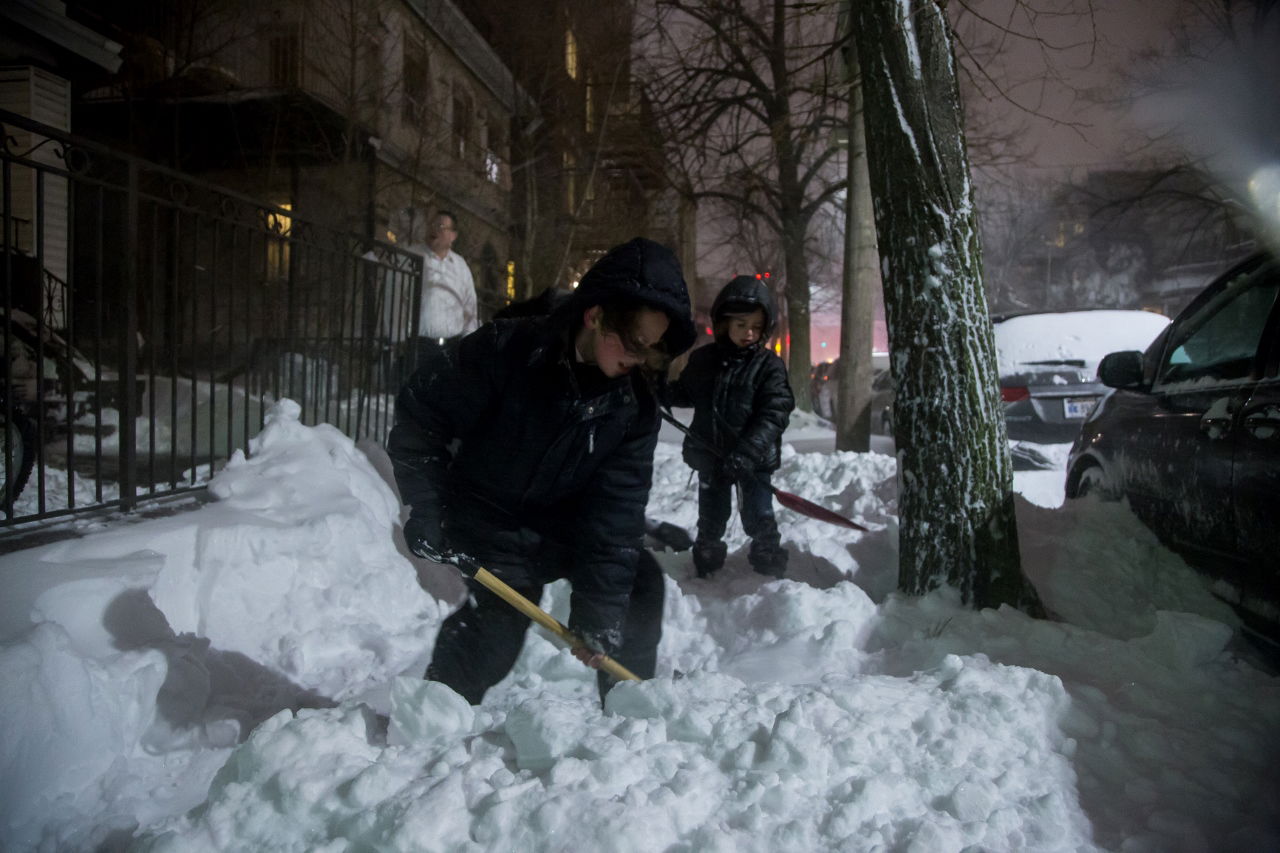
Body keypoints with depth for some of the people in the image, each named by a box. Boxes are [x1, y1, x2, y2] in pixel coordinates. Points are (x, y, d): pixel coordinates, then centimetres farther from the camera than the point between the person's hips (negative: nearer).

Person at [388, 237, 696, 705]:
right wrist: (427, 515, -20)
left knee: (639, 580, -1)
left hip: (564, 518, 5)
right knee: (501, 607, -22)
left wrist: (596, 617, -19)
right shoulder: (505, 350, -28)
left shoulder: (635, 404, -16)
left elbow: (614, 509, -17)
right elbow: (420, 416, -19)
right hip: (487, 513, -4)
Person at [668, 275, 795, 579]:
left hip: (754, 459, -3)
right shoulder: (703, 359, 0)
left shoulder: (770, 365, -10)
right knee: (710, 516, 18)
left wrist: (748, 452, -29)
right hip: (710, 454, 3)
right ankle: (706, 557, 38)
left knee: (758, 516, 6)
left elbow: (774, 414, -18)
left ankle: (769, 563, 25)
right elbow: (685, 393, 16)